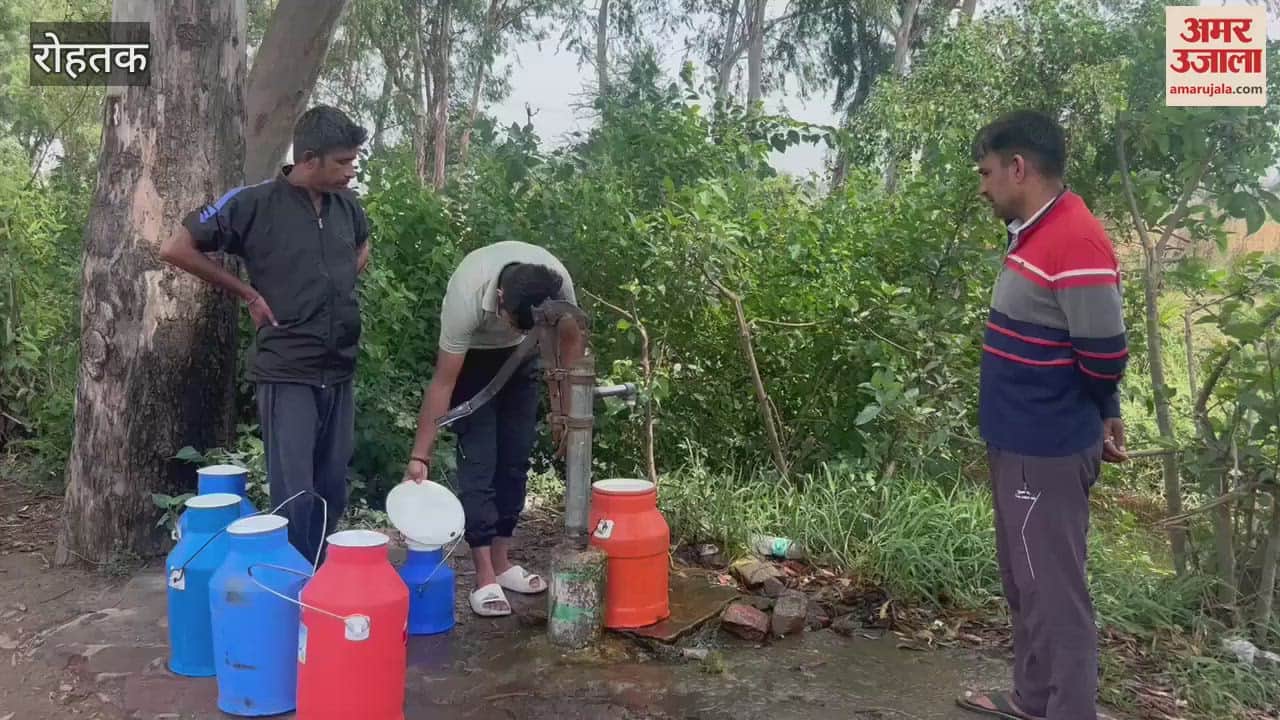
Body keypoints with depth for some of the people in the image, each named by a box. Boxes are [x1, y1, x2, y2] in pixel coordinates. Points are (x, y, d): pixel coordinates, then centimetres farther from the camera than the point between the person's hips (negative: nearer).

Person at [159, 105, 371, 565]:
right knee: (294, 496, -4)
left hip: (339, 372, 5)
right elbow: (176, 249, -5)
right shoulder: (254, 203, -11)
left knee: (332, 493, 13)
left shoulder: (348, 206, 5)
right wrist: (248, 293, -6)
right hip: (286, 373, -5)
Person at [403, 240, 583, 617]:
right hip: (471, 356, -3)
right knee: (478, 460, -11)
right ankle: (485, 576, -8)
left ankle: (501, 561, 14)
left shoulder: (558, 281, -32)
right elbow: (443, 383, -33)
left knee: (515, 458, 3)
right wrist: (420, 456, -31)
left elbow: (571, 339, -11)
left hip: (520, 355, 4)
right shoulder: (467, 295, -41)